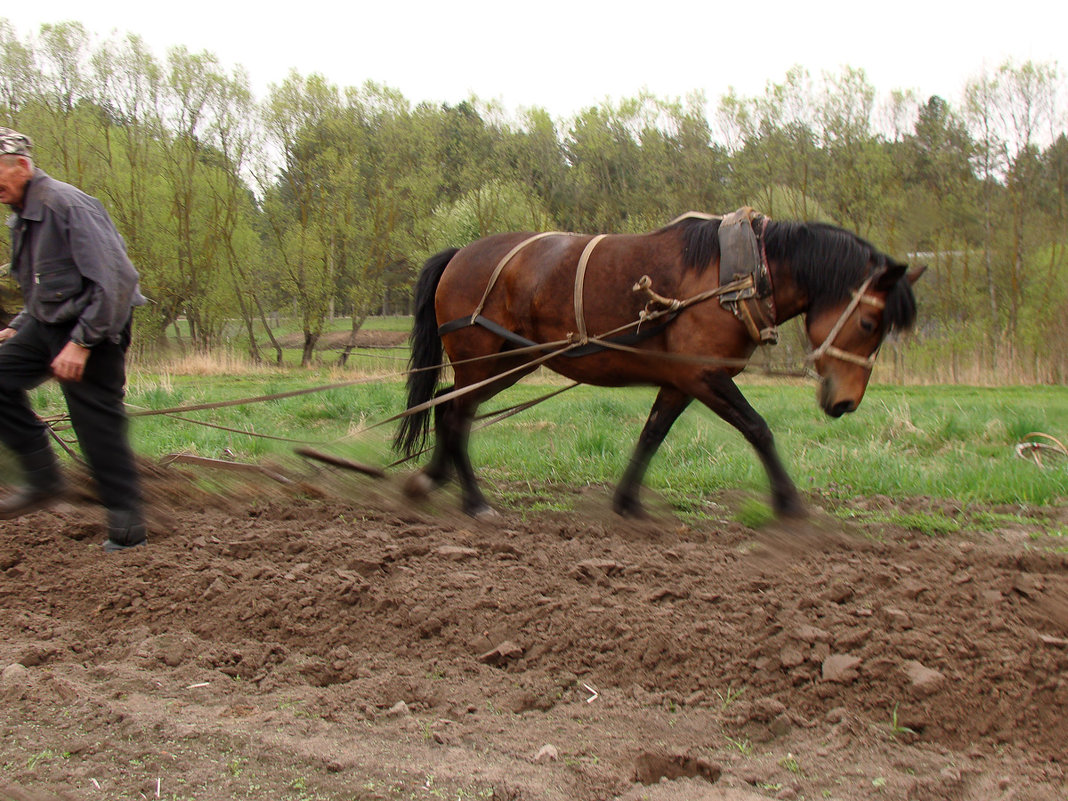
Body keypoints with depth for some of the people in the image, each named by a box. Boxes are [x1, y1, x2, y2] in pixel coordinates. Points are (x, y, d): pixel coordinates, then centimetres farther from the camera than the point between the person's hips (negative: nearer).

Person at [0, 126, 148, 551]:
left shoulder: (67, 204, -20)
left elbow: (111, 278, -24)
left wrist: (81, 342, -25)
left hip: (93, 327, -9)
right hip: (48, 325, 9)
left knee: (99, 425, -5)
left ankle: (127, 528, 7)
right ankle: (44, 479, 6)